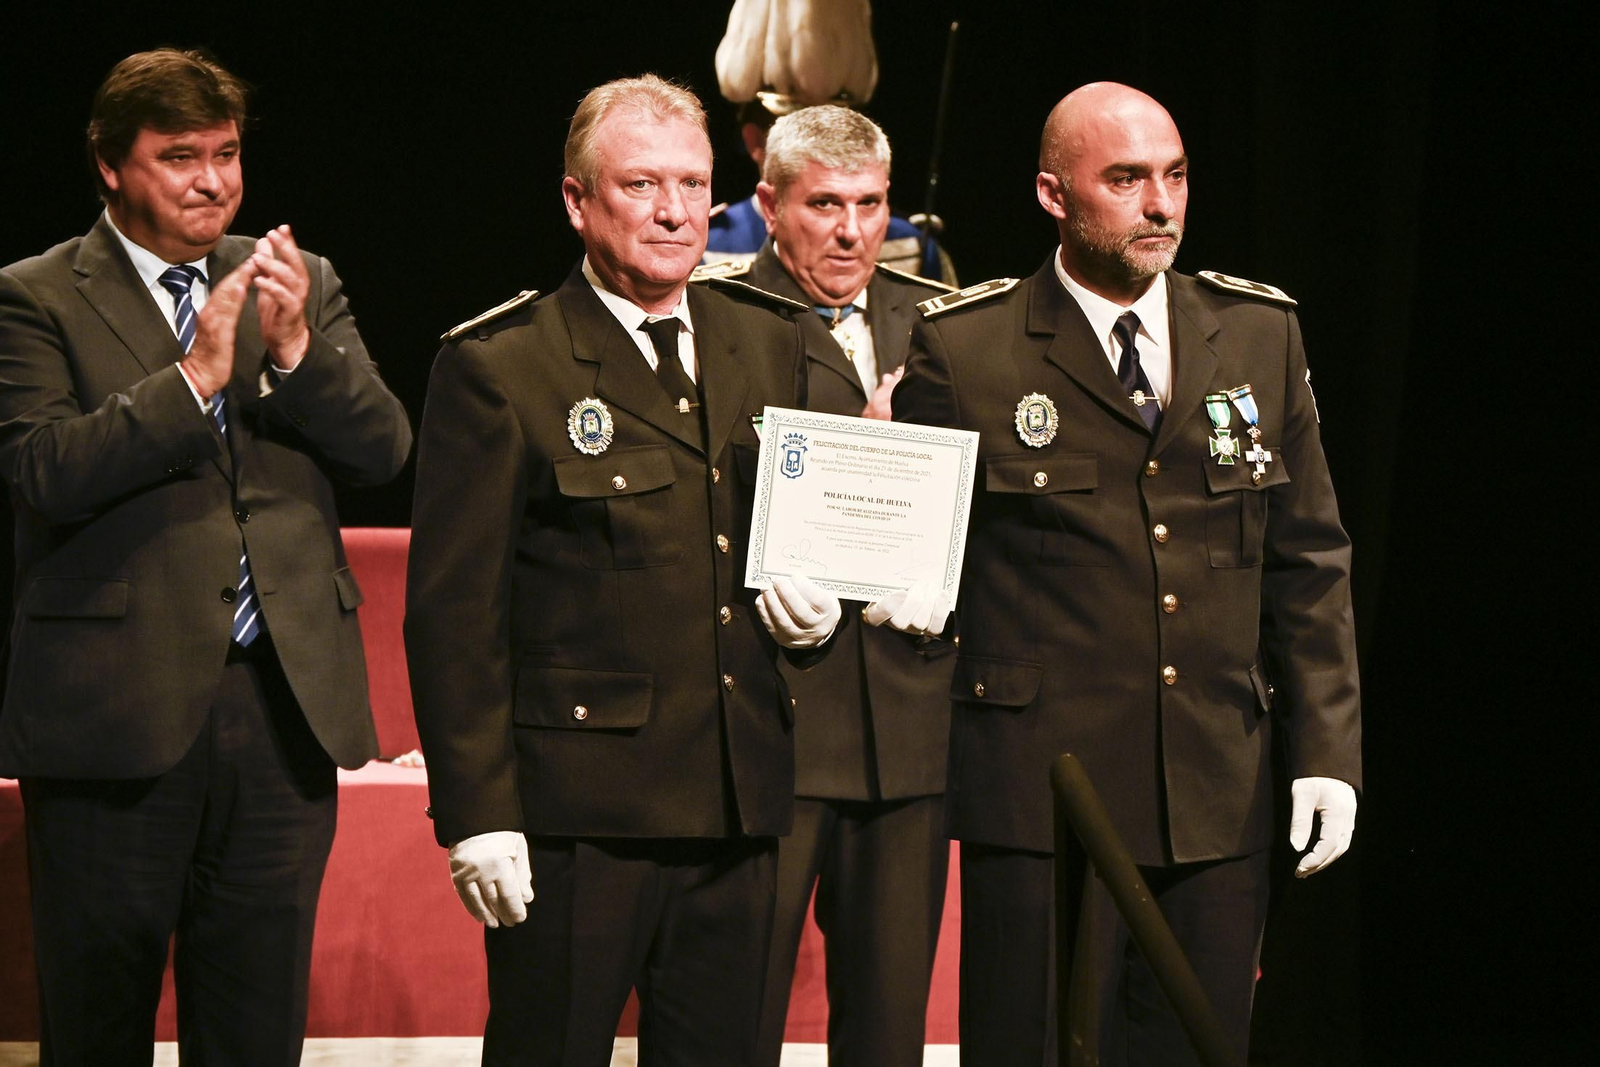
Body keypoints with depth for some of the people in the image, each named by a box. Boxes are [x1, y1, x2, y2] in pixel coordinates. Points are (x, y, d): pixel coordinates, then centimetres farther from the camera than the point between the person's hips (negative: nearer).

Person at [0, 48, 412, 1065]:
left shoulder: (304, 286, 12)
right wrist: (193, 379, -20)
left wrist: (297, 347, -13)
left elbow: (386, 450, 3)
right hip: (116, 710, -3)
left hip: (285, 703, 4)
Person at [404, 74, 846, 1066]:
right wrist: (477, 817, -13)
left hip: (737, 805, 5)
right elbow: (452, 609, -8)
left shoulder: (771, 349, 13)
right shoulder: (497, 367, -5)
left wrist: (816, 601, 2)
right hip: (575, 815, -5)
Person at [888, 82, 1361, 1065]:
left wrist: (1327, 751, 5)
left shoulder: (1260, 333, 9)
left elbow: (1309, 559, 11)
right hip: (1043, 792, -3)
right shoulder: (963, 348, -1)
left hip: (1220, 798, 3)